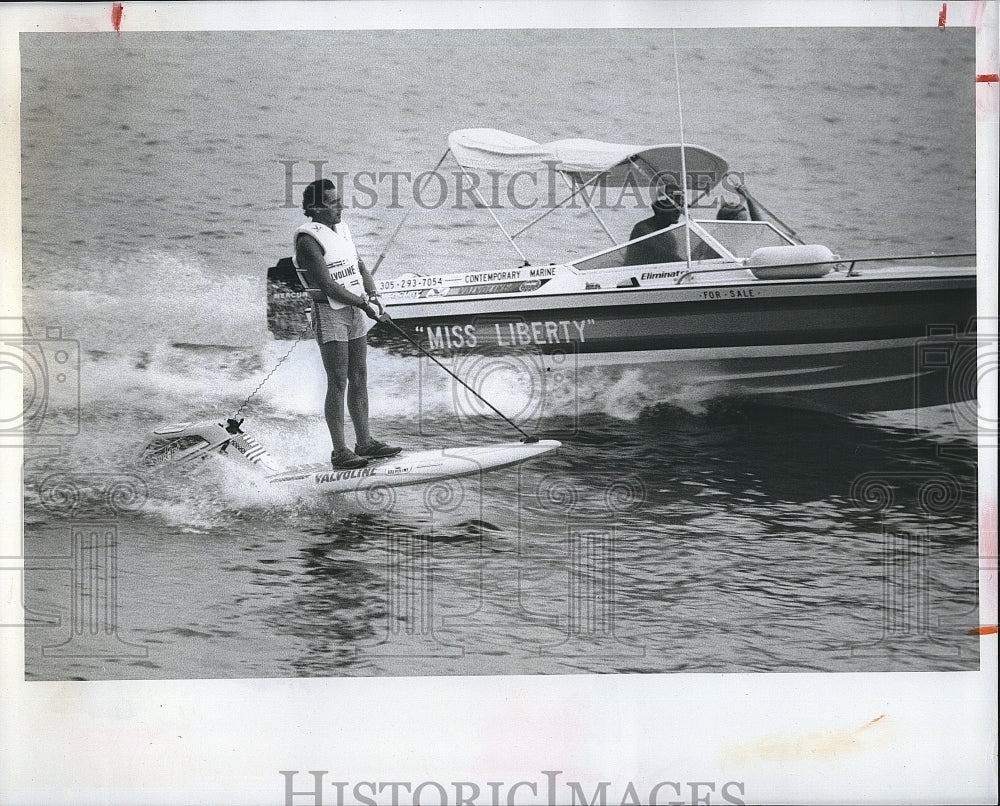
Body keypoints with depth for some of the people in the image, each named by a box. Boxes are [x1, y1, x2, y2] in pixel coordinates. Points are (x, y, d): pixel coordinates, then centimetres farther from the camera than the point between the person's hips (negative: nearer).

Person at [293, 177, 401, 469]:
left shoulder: (342, 228, 12)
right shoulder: (308, 239, -15)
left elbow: (359, 265, 18)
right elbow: (327, 284, -20)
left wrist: (372, 292, -1)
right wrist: (362, 303, -19)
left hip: (356, 312, 8)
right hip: (329, 313, -8)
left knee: (359, 379, 11)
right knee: (338, 383, -7)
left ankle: (364, 442, 19)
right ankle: (339, 451, -3)